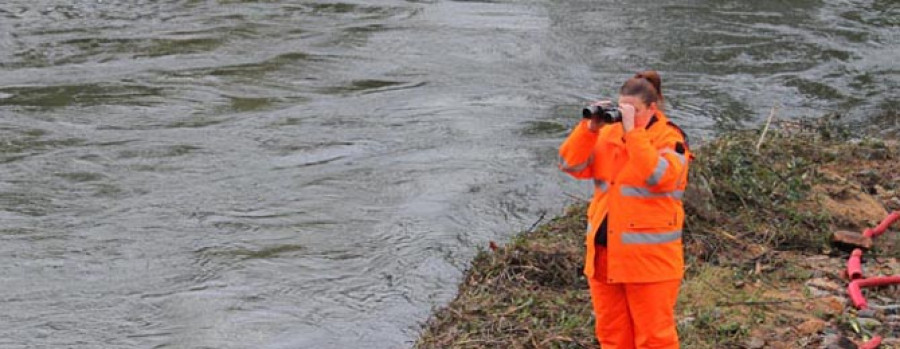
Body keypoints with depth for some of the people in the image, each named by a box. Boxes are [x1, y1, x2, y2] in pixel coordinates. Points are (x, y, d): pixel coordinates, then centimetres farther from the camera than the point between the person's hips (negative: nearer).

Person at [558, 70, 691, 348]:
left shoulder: (670, 138, -8)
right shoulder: (608, 133, 8)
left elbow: (657, 177, -26)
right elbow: (571, 165, 0)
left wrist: (632, 131, -23)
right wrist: (590, 127, -12)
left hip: (649, 257, -6)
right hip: (604, 253, 6)